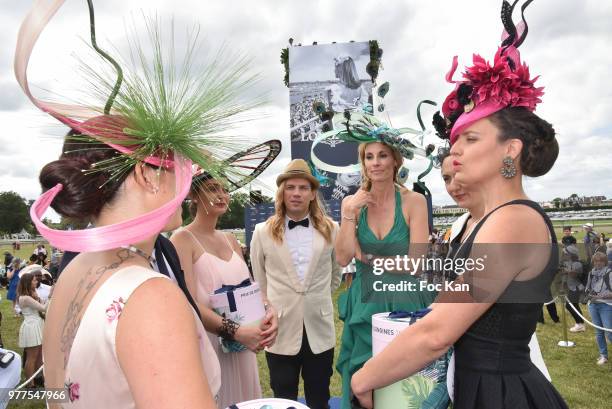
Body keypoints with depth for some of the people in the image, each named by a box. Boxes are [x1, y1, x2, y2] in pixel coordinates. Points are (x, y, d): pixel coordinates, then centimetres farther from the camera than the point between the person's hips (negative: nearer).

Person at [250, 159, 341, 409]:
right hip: (281, 330, -1)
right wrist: (270, 308, 10)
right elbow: (258, 280, 7)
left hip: (319, 329, 1)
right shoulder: (263, 232, -3)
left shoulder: (330, 229, 0)